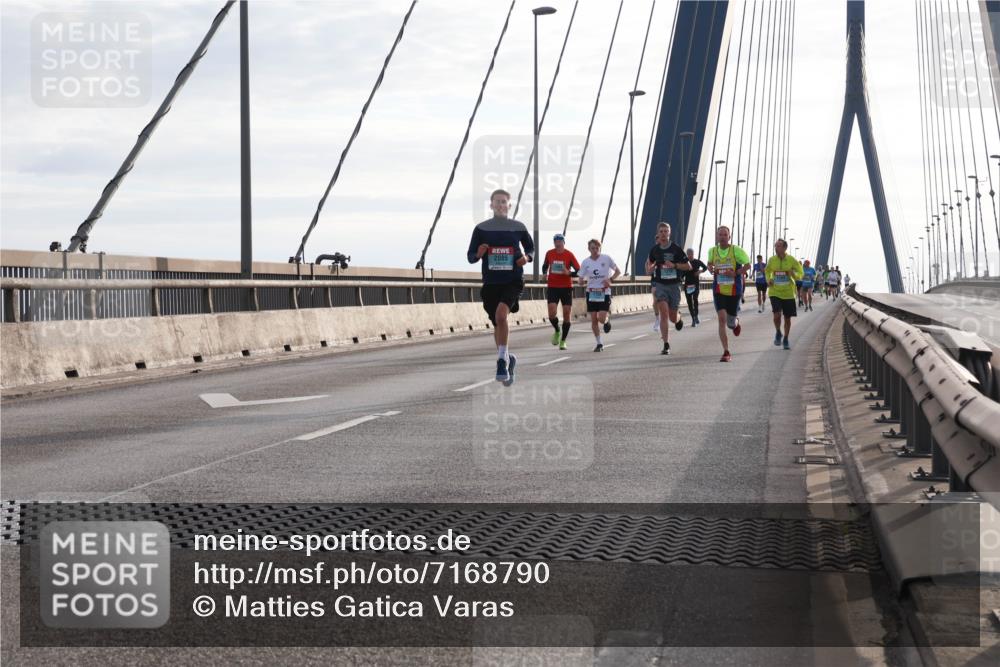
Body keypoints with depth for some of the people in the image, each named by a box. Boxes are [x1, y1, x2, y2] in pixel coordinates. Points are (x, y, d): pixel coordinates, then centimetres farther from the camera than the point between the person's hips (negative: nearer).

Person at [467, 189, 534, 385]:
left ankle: (502, 360, -16)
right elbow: (470, 257, 5)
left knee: (501, 314, -25)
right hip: (491, 282, 2)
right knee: (497, 324, 9)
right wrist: (478, 254, -17)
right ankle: (506, 360, 30)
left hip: (513, 280, -2)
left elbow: (530, 247, 18)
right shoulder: (481, 228, 2)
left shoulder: (518, 227, 3)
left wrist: (527, 257, -4)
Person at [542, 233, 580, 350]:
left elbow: (579, 271, -5)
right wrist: (545, 274, 0)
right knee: (552, 314, -14)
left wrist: (569, 273, -23)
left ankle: (563, 341, 13)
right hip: (552, 287, 1)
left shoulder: (569, 255, -5)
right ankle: (557, 331, 16)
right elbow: (545, 266, 21)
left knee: (566, 315, 0)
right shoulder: (549, 254, 2)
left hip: (566, 288, -1)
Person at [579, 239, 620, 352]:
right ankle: (599, 343, 13)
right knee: (594, 320, 0)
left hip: (604, 292, -2)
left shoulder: (606, 259, -3)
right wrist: (584, 281, -18)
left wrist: (610, 279, -11)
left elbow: (618, 272, 6)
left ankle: (607, 319, 25)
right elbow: (580, 281, 4)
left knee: (601, 318, -13)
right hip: (591, 293, 2)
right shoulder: (585, 262, 1)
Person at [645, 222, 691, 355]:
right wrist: (652, 267, -6)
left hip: (674, 285, -1)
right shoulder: (654, 250, 3)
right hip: (660, 285, 1)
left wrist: (674, 265, -16)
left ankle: (679, 318, 46)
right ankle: (666, 345, -12)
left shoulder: (676, 249, -4)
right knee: (664, 314, -14)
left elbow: (688, 266, -2)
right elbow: (649, 271, 18)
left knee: (673, 317, 6)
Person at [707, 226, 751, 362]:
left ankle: (735, 322, 49)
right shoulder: (712, 251, 3)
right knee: (722, 318, -15)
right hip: (719, 291, 1)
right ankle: (726, 352, -14)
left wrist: (735, 273, -17)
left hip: (734, 291, -1)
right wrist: (711, 269, 0)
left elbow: (747, 265, -2)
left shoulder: (736, 250, -8)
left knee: (730, 323, 7)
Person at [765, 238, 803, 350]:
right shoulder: (772, 260, -1)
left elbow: (800, 275, 1)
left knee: (787, 318, 8)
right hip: (775, 292, 0)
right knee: (777, 315, -17)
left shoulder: (792, 260, -6)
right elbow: (767, 271, 18)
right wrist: (768, 280, -2)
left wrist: (793, 274, -21)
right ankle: (778, 333, 12)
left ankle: (785, 340, 27)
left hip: (788, 294, 0)